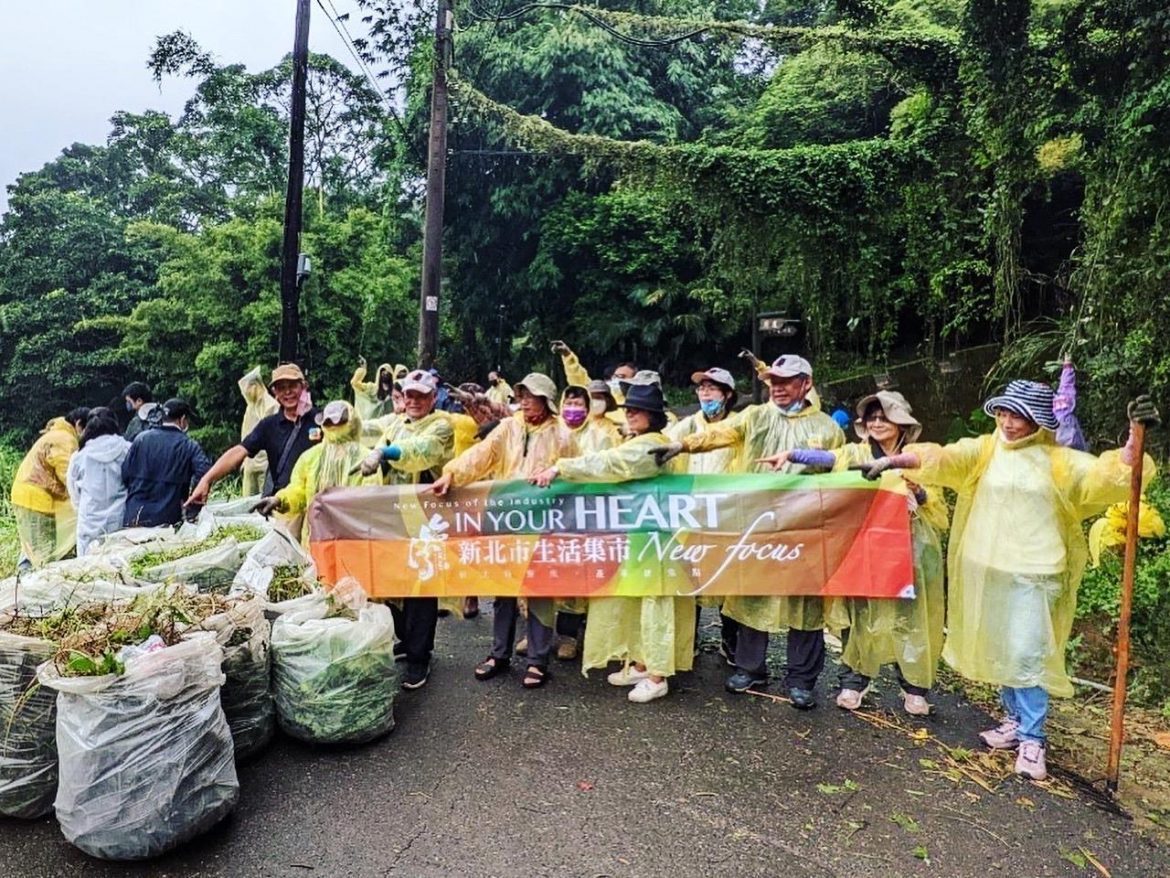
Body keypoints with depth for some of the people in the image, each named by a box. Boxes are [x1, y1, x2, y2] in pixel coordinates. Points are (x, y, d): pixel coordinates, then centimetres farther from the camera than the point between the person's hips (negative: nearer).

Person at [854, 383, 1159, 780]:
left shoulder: (1060, 461, 0)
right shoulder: (985, 450, 3)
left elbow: (1112, 475, -7)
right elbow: (942, 458, -10)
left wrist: (1134, 436, -23)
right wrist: (893, 460, -25)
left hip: (1033, 573, -3)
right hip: (987, 570, 3)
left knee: (1027, 655, -5)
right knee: (999, 652, 14)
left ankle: (1032, 740, 7)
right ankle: (1016, 720, 31)